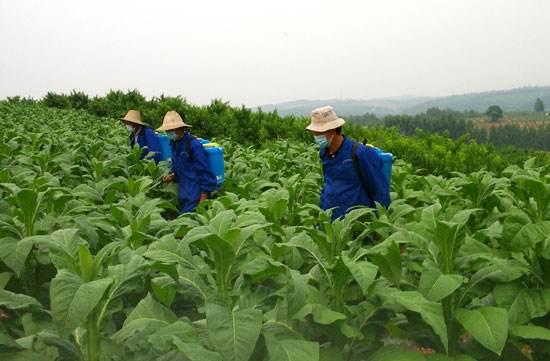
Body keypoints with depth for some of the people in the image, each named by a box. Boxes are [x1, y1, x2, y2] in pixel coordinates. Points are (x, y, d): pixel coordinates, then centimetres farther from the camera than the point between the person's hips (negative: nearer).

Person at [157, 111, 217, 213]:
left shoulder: (193, 145, -16)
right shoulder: (175, 144, 9)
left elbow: (205, 171, -16)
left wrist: (203, 198, -18)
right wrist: (172, 176, 0)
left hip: (195, 195, -8)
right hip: (183, 193, 8)